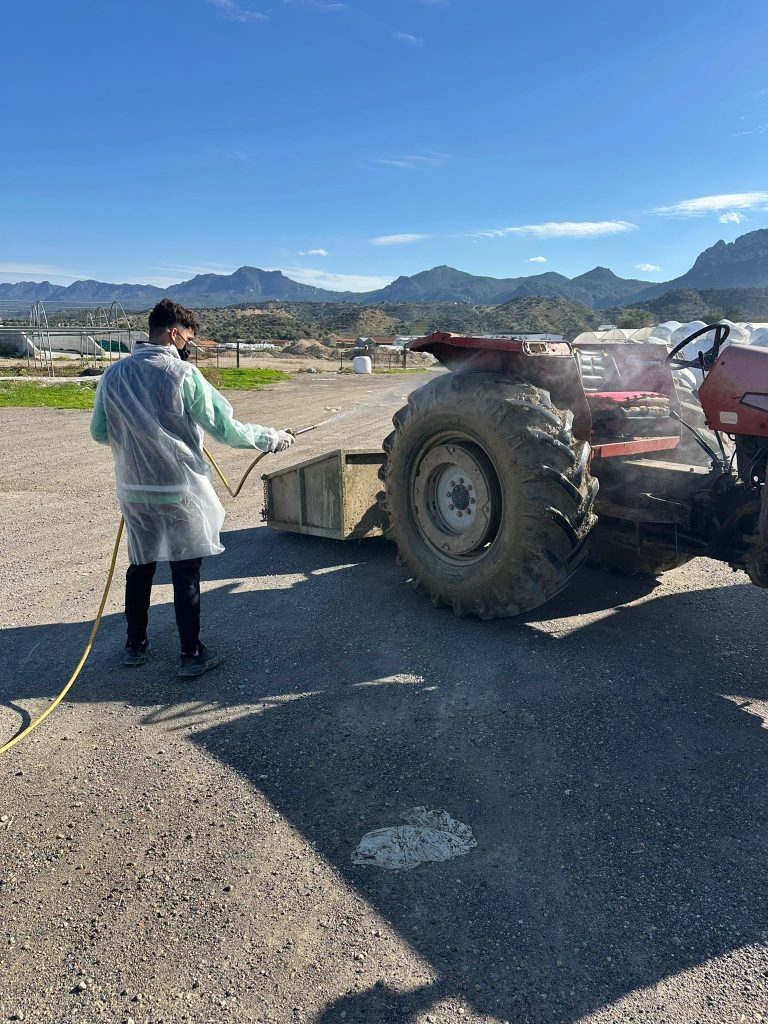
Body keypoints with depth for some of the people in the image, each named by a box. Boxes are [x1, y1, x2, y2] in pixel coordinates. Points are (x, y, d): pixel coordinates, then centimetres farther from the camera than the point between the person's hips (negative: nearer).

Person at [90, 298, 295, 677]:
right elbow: (225, 429, -12)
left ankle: (135, 646, 31)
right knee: (186, 573, 6)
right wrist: (272, 438, 1)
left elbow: (99, 432, 9)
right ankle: (191, 656, 15)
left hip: (133, 490, 5)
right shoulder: (182, 374, -13)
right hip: (179, 490, -5)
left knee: (140, 567, 19)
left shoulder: (113, 374, 1)